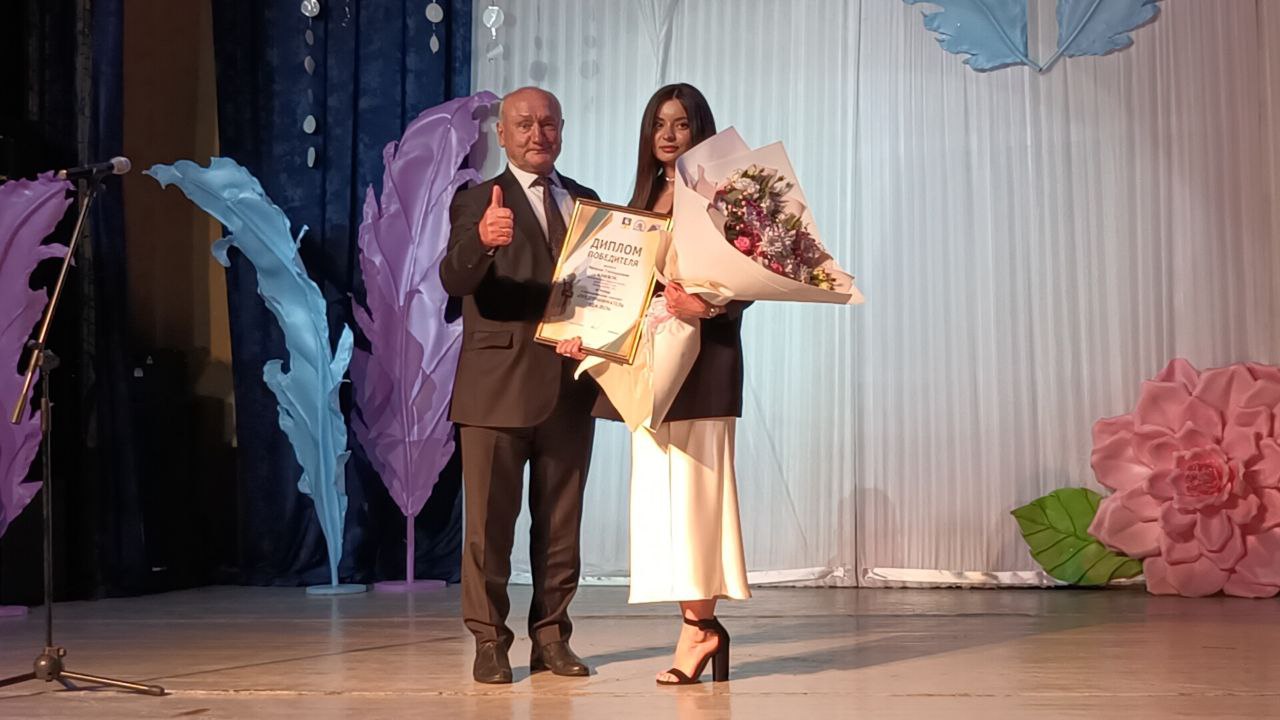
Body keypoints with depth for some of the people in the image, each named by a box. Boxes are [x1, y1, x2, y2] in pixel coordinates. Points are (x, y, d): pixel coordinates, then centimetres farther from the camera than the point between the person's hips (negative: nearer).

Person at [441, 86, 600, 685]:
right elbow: (454, 282, -17)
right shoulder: (477, 202, 0)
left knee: (560, 522, 10)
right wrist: (482, 240, -38)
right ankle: (489, 642, 9)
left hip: (570, 385, 4)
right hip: (499, 384, -4)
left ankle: (551, 637, 19)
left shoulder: (588, 203, 14)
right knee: (489, 521, 0)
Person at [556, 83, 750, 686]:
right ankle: (699, 622, 8)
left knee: (692, 487, -8)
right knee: (661, 491, 4)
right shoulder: (642, 200, 18)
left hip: (701, 357, -7)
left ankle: (697, 624, -2)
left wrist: (706, 304, -26)